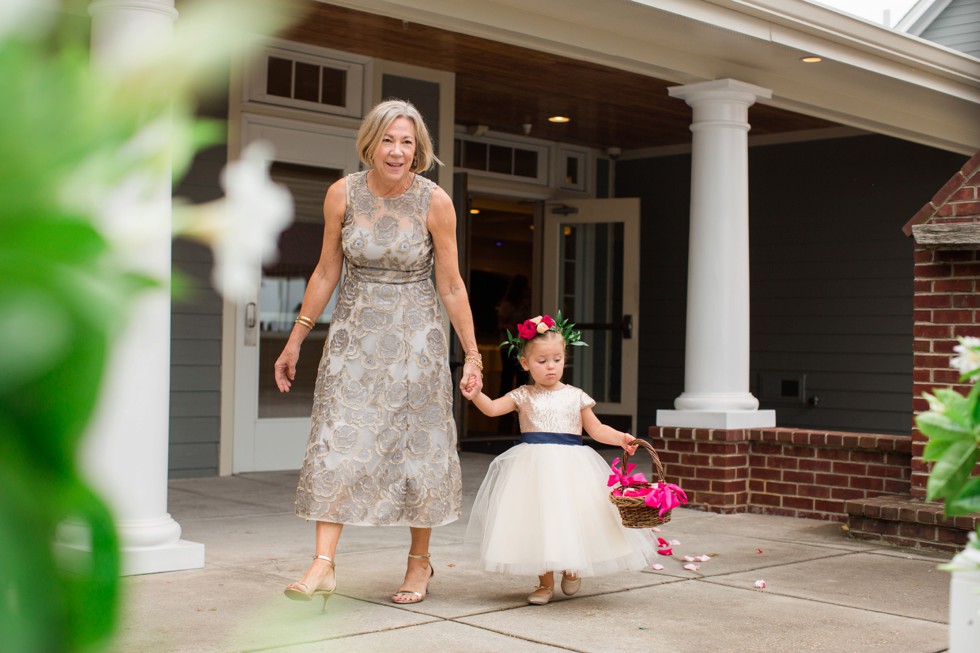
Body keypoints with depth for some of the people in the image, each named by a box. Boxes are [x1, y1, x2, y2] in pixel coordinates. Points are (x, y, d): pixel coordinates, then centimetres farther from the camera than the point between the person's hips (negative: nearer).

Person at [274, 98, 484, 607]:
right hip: (355, 331, 1)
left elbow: (451, 285, -5)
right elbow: (326, 272, 4)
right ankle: (323, 565, -7)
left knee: (417, 446, 4)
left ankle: (419, 561, 20)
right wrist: (295, 340, 6)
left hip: (415, 334, -1)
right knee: (339, 440, -8)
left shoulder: (435, 202, -10)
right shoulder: (343, 194, -6)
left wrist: (472, 356, -4)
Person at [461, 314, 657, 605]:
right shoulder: (523, 396, 4)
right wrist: (476, 395, -27)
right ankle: (546, 582, 17)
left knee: (572, 518, -2)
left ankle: (572, 569, 28)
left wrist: (621, 438, -7)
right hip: (534, 467, 0)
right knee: (538, 519, 1)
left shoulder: (575, 396, 7)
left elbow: (596, 429, 9)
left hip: (571, 466, 0)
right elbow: (492, 408, -8)